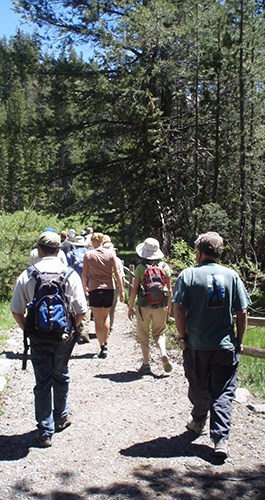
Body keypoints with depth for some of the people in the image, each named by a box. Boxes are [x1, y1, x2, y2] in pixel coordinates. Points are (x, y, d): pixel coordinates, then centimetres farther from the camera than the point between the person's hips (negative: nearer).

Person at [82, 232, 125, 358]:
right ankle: (105, 342, 25)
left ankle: (102, 348, 3)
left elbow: (84, 274, -3)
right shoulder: (110, 253, 0)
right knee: (106, 316, 22)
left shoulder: (88, 255, -3)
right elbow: (117, 273, -2)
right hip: (109, 288, 2)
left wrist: (84, 288, 11)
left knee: (98, 320, 4)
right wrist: (121, 290, 2)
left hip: (94, 289, -2)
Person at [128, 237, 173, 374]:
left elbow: (134, 289, -8)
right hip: (160, 306, 2)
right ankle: (163, 353, -6)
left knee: (143, 336, 12)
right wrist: (169, 306, 15)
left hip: (143, 306, -2)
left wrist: (130, 307, 2)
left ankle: (146, 365, 14)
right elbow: (169, 289, 3)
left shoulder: (140, 267, -9)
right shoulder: (165, 267, -1)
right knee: (159, 333, 19)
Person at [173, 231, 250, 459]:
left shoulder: (188, 275, -5)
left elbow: (179, 310, -10)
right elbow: (242, 313, 0)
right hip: (226, 346, 1)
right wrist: (239, 342, 8)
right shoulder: (231, 275, 0)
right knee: (223, 394, 5)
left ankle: (199, 422, 39)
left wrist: (183, 337, 1)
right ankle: (221, 439, -1)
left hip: (196, 346, 0)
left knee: (199, 389, 18)